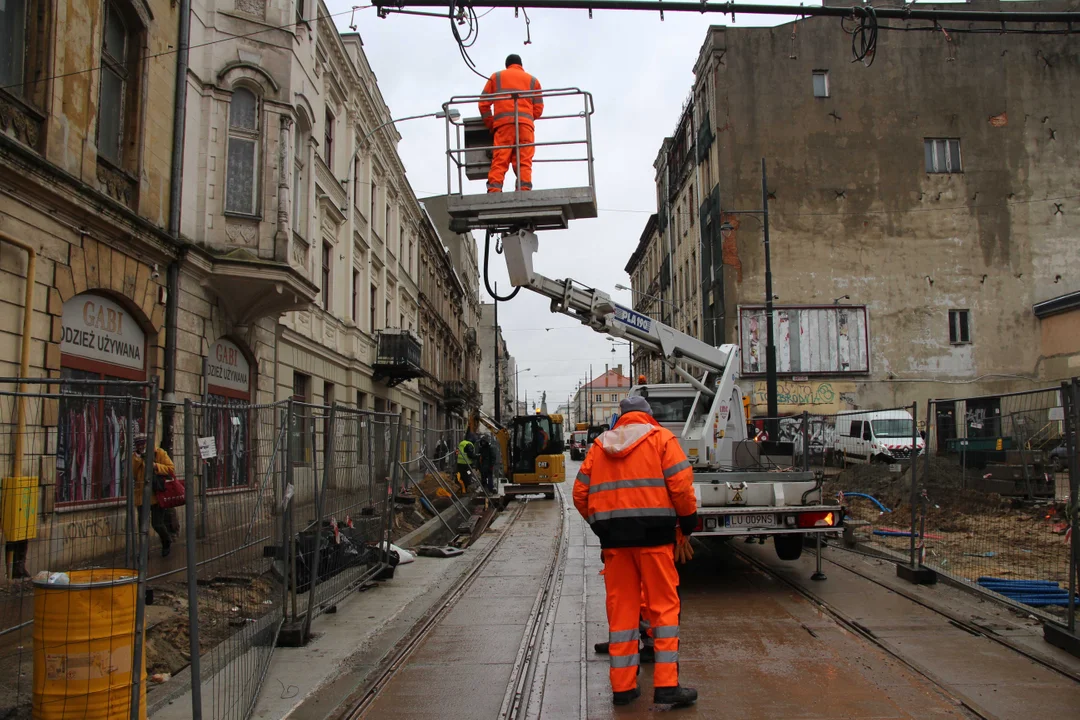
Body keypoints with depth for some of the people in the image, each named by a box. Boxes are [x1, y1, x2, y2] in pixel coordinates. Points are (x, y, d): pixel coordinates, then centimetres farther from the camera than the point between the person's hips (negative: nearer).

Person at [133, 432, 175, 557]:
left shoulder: (160, 453, -2)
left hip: (157, 495, -3)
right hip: (142, 495, 3)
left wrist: (155, 466, -21)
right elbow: (131, 473, -8)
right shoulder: (135, 457, 6)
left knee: (157, 524, 0)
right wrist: (138, 458, -16)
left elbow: (171, 469, -10)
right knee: (143, 525, 4)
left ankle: (167, 542, 29)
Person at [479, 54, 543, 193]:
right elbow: (538, 109, 15)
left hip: (503, 123, -1)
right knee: (524, 161, -4)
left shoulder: (496, 77, 22)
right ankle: (524, 189, -16)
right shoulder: (532, 80, 23)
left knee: (499, 160, -8)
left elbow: (483, 104, 14)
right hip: (526, 124, 1)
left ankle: (494, 190, -20)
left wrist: (490, 125, 18)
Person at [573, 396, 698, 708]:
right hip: (653, 532, -3)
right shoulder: (660, 438, 2)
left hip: (613, 536, 3)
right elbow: (680, 483, -9)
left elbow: (580, 493, 9)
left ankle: (622, 686, 14)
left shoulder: (599, 445, 12)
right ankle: (666, 685, 3)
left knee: (620, 609, 9)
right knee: (663, 606, 5)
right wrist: (688, 518, 5)